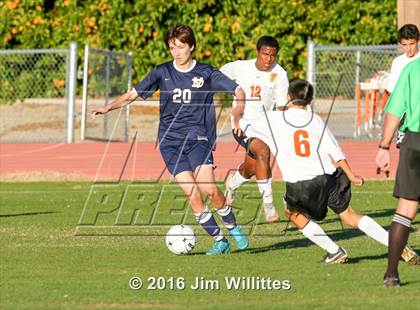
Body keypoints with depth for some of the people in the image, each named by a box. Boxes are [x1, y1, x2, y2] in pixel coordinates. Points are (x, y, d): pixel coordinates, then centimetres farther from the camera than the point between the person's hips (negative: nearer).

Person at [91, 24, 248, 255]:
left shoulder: (206, 73, 3)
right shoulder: (162, 72, 7)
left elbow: (238, 91, 4)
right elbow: (133, 94, 10)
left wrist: (237, 117, -12)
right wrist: (108, 108, -4)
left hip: (197, 138, -2)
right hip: (170, 142, 2)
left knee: (209, 188, -19)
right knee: (192, 194, -10)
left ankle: (232, 227, 5)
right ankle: (219, 241, 0)